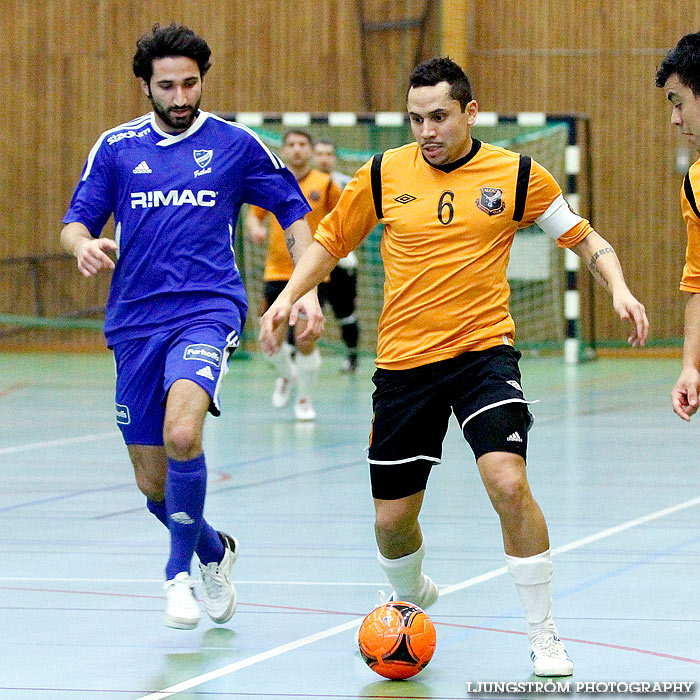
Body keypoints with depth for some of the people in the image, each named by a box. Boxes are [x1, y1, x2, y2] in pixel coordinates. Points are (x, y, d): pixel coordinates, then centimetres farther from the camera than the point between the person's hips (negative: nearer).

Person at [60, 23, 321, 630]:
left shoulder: (235, 145, 4)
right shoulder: (116, 147, 8)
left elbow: (294, 212, 12)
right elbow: (76, 222, 8)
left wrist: (307, 287, 0)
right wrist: (84, 244, -17)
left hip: (208, 310, -3)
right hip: (135, 323, 3)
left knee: (182, 433, -30)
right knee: (153, 483, 6)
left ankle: (181, 570, -11)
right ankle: (214, 552, 36)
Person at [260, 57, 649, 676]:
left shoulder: (515, 174, -3)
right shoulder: (384, 174, 1)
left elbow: (583, 237, 7)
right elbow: (330, 241, 14)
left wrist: (619, 289, -10)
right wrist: (286, 297, 0)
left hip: (484, 351, -2)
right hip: (403, 362, 2)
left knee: (508, 485, -23)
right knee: (392, 519, 6)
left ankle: (544, 636, -6)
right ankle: (412, 599, 42)